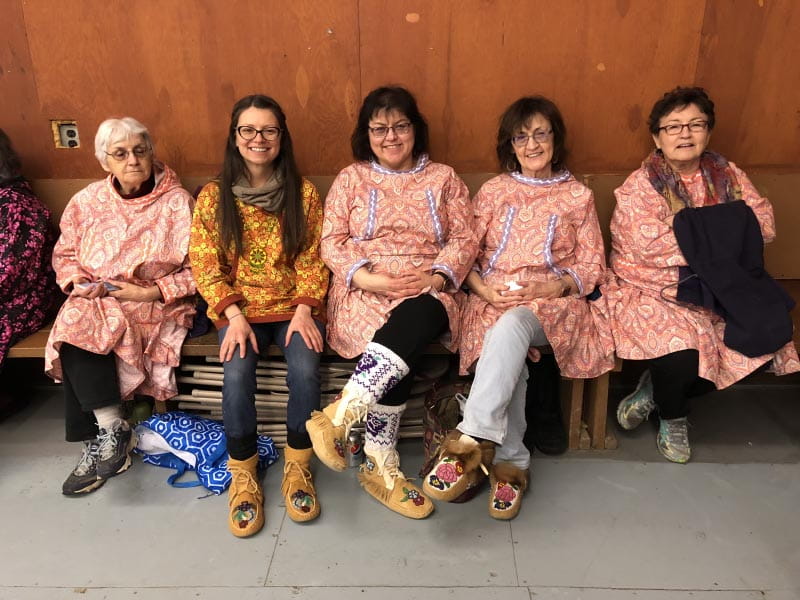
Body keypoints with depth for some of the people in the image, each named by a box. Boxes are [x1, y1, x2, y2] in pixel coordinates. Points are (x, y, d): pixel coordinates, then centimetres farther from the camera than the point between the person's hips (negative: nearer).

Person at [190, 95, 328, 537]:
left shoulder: (303, 193, 4)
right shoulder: (213, 197, 4)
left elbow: (312, 261, 2)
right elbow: (205, 267, 0)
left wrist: (303, 310, -12)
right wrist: (235, 316, -13)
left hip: (295, 305, 0)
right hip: (239, 307, 0)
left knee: (305, 370, -27)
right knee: (237, 374, -27)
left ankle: (297, 467, -3)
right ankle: (243, 475, -5)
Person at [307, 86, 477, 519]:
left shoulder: (443, 178, 16)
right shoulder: (351, 178, 14)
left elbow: (464, 241, 7)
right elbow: (331, 243, 4)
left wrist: (436, 276, -13)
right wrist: (367, 277, -14)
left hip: (427, 294, 1)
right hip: (366, 292, -1)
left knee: (414, 320, -38)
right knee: (401, 349, -34)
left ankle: (339, 416, -38)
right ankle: (380, 468, -26)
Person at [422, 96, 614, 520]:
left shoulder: (578, 197, 14)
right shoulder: (493, 191, 16)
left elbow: (592, 266, 9)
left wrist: (554, 286, -11)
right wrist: (485, 288, -11)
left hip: (553, 303, -1)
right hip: (493, 299, 1)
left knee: (512, 326, -37)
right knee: (510, 351, -34)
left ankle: (471, 440, -41)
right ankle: (511, 463, -26)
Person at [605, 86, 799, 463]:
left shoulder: (728, 176, 9)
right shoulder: (640, 186, -8)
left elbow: (764, 224, -2)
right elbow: (650, 246, -22)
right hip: (652, 294, -6)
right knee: (680, 353, -30)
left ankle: (656, 389, 7)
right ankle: (672, 419, 8)